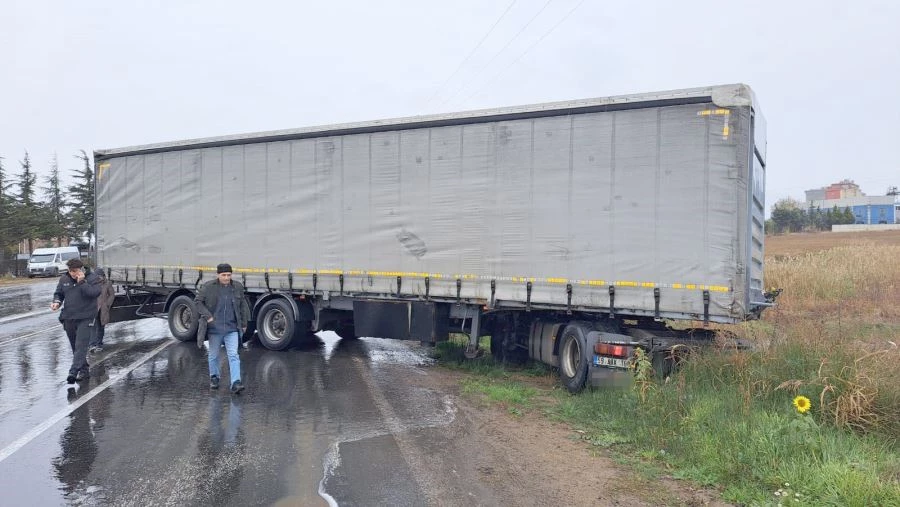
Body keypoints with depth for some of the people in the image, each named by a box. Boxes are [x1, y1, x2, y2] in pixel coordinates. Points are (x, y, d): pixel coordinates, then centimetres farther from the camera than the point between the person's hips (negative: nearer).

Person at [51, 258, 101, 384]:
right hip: (68, 318, 6)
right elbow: (58, 293, 18)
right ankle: (84, 370, 24)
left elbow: (94, 293, -21)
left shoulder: (91, 278, -6)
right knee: (75, 346, 13)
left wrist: (82, 282, -23)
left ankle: (73, 372, -17)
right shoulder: (64, 279, 7)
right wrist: (57, 302, -2)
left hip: (85, 318, -6)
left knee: (81, 345, -14)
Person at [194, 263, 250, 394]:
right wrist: (207, 315, -13)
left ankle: (235, 383, -12)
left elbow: (243, 305, 10)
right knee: (214, 355, 15)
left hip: (232, 329, 1)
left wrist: (244, 323, 12)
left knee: (233, 355, -8)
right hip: (214, 328, -1)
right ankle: (214, 377, 36)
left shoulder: (237, 287, 1)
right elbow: (197, 301, -1)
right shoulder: (209, 287, -7)